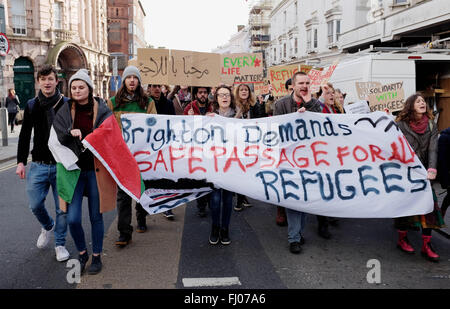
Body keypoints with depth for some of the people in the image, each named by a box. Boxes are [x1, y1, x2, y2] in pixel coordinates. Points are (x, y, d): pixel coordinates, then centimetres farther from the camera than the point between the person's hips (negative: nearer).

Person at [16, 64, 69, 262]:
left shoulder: (67, 104, -2)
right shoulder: (31, 106, 6)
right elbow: (25, 136, 10)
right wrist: (21, 161, 4)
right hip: (38, 165, 2)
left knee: (62, 207, 4)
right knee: (35, 204, 4)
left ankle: (60, 244, 22)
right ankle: (48, 226, 37)